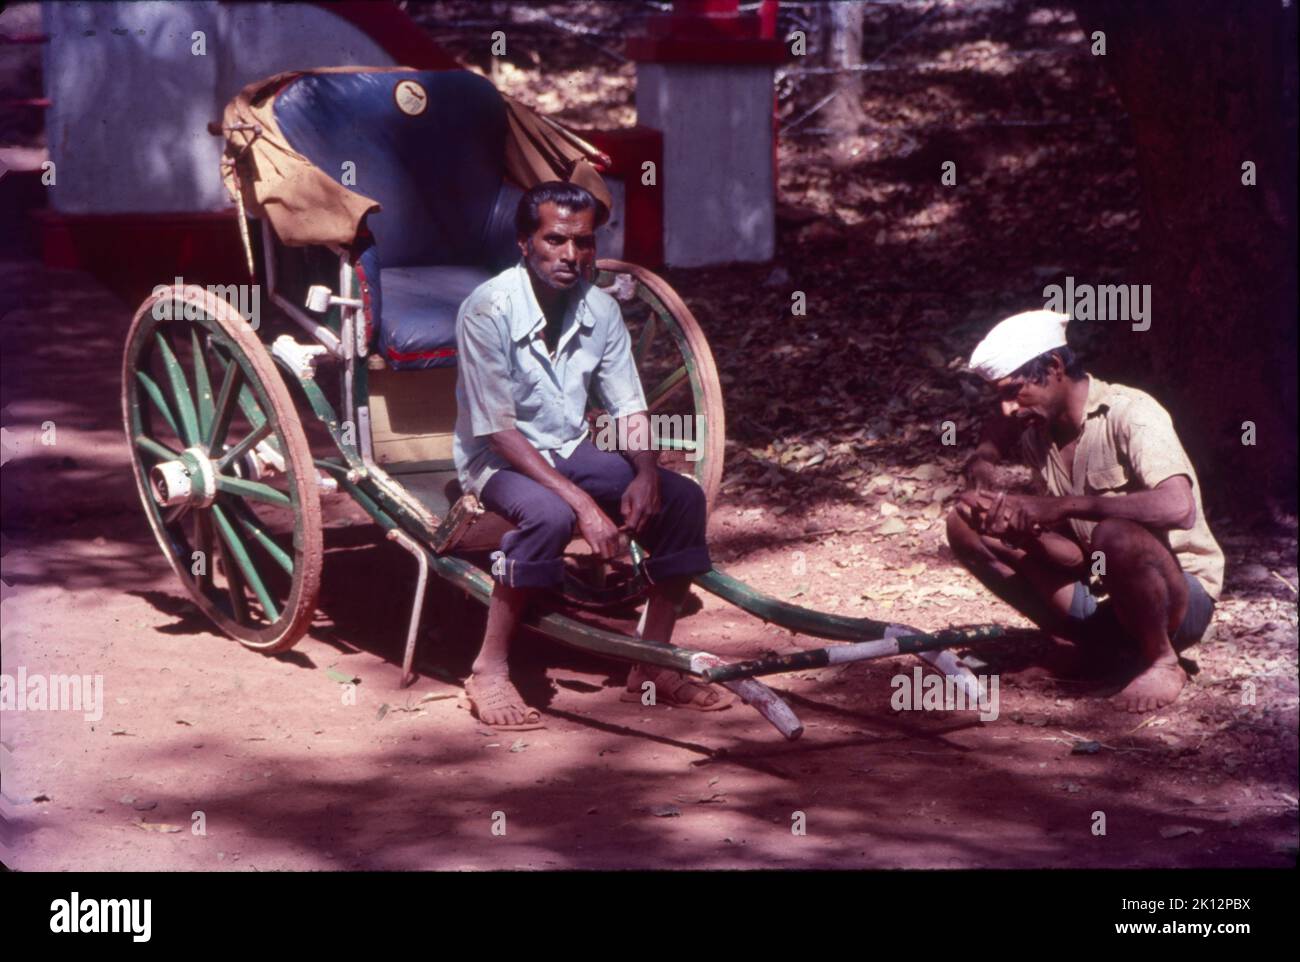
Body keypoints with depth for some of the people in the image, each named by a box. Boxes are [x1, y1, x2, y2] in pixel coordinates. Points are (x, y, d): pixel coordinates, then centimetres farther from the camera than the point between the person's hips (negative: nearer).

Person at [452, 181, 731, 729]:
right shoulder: (488, 310, -21)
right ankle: (489, 673, -22)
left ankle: (652, 665, -1)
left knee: (683, 498, -13)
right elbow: (499, 431, -23)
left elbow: (629, 407, 3)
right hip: (497, 459, -6)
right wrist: (583, 501, -30)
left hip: (570, 451, 6)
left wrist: (645, 473, -19)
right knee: (550, 515, -37)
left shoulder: (599, 309, -4)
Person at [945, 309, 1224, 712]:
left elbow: (1177, 508, -36)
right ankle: (1082, 641, 1)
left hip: (1180, 597, -6)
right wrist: (980, 483, -11)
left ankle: (1161, 661, -12)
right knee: (966, 525, -7)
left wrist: (1063, 505, -36)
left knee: (1114, 535, -39)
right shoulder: (1033, 423, -2)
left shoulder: (1129, 414, -21)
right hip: (1098, 592, 6)